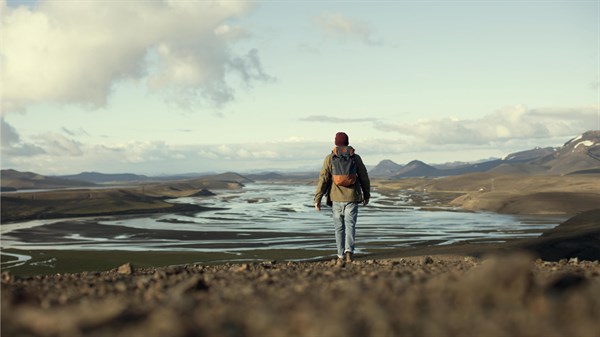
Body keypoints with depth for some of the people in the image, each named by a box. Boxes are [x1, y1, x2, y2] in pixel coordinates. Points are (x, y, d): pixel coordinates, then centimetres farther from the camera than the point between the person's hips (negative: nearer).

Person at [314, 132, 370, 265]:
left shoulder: (329, 158, -1)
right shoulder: (356, 158, 2)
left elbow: (323, 179, -6)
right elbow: (364, 178, 7)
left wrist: (317, 199, -4)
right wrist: (367, 195, 20)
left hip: (336, 198, 0)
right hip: (352, 198, 0)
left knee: (339, 227, 10)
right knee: (350, 225, 0)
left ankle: (341, 256, 11)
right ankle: (349, 250, -22)